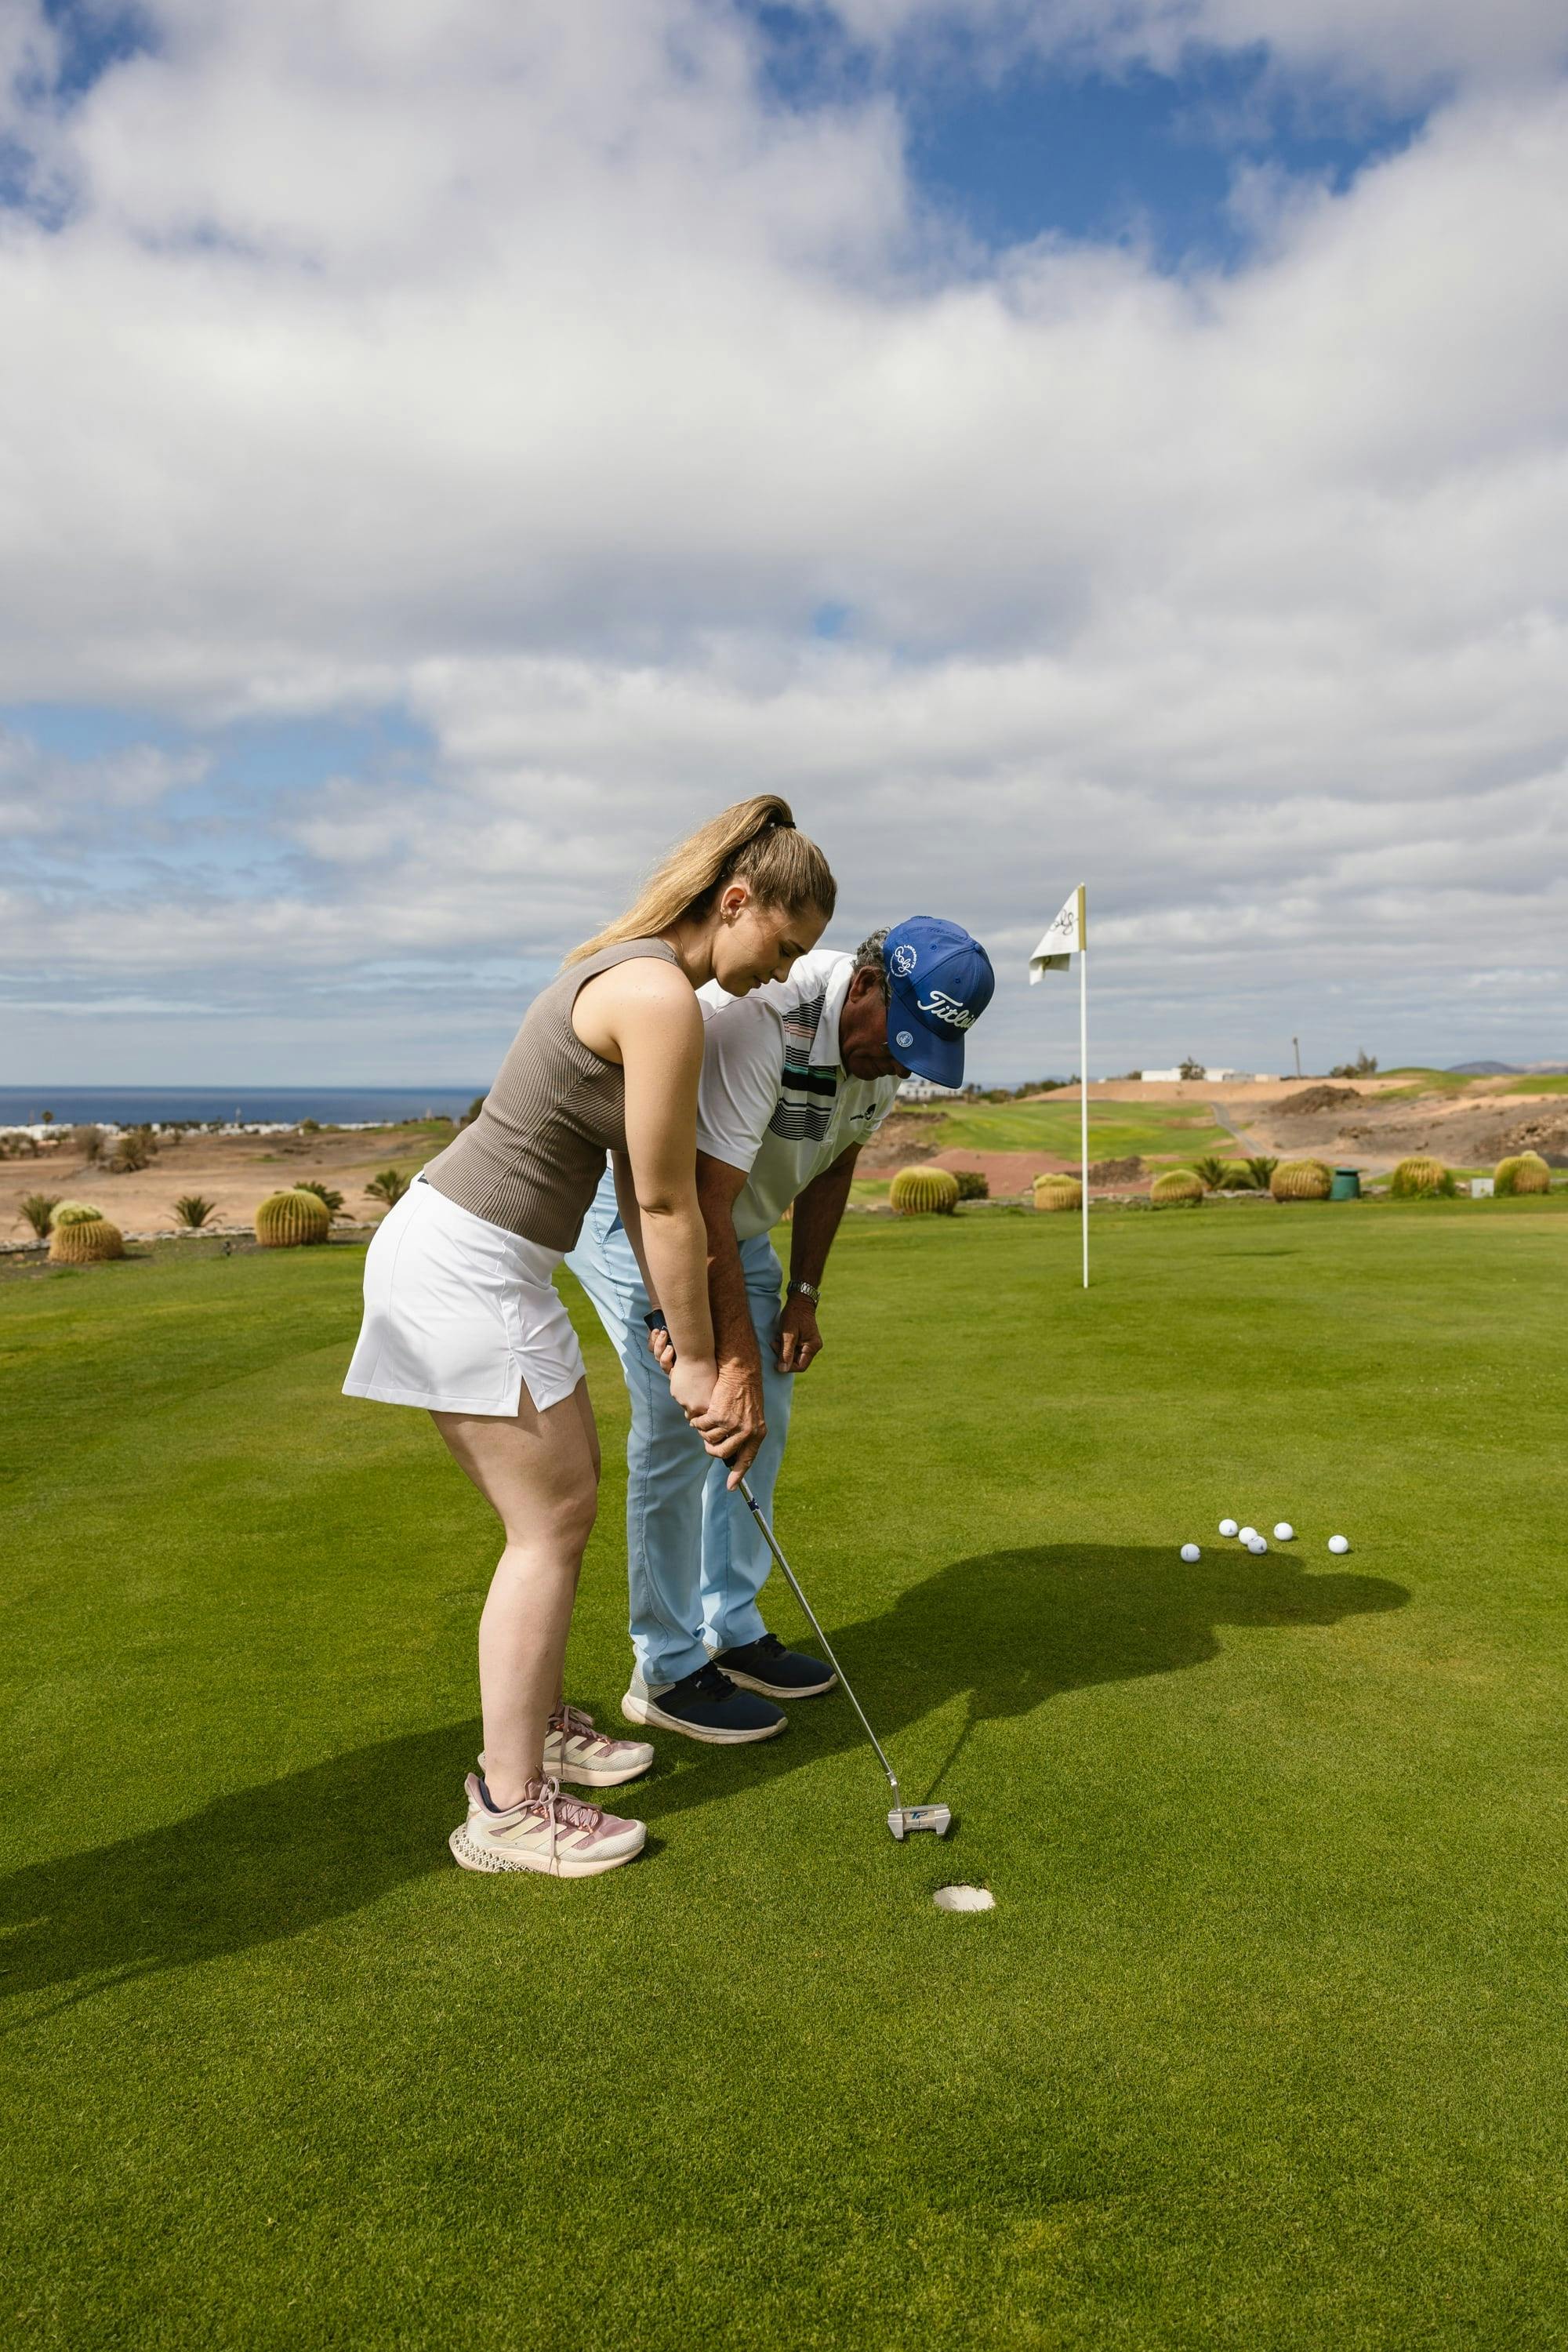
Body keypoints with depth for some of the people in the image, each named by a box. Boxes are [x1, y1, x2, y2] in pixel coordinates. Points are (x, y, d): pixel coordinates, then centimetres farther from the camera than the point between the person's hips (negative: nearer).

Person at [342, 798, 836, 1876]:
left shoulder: (636, 970, 12)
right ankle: (508, 1807, 11)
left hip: (485, 1256, 10)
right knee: (552, 1521, -1)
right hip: (464, 1264, -10)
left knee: (567, 1491, 18)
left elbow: (635, 1186, 13)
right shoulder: (663, 998, -20)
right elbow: (667, 1206, -15)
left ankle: (538, 1722, 34)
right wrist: (698, 1362, -5)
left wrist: (677, 1327, 11)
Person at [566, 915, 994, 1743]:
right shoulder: (760, 1018, -35)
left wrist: (803, 1295, 4)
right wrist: (734, 1361, -37)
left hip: (736, 1217, 8)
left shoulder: (887, 1033, -8)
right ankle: (667, 1671, 2)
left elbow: (833, 1164, 7)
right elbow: (701, 1202, -36)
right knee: (682, 1424, -12)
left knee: (761, 1416, 9)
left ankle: (731, 1632, 22)